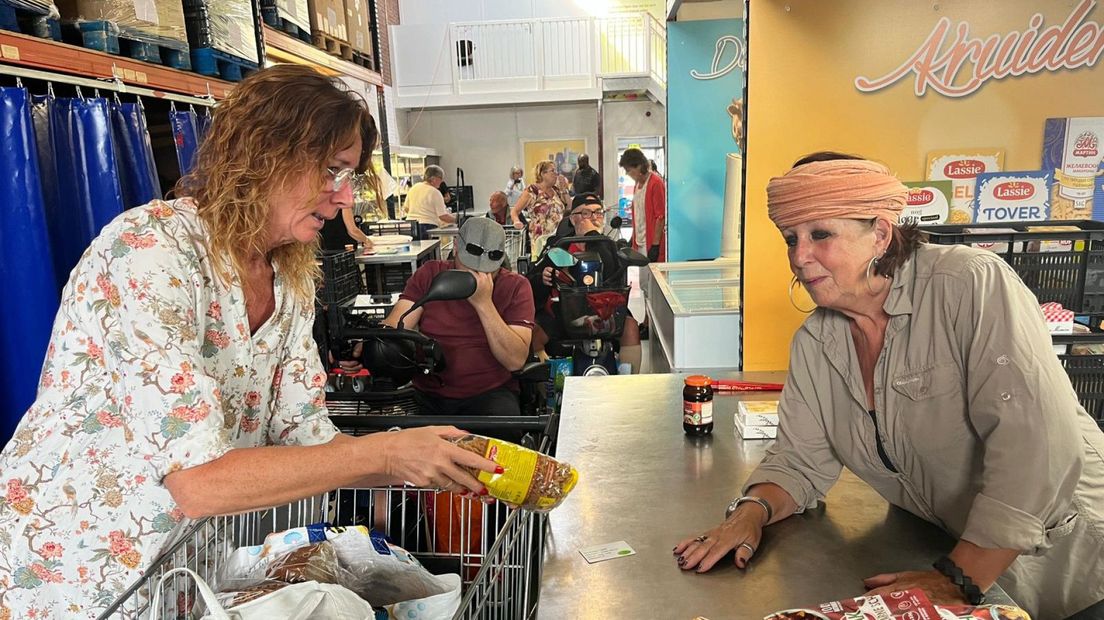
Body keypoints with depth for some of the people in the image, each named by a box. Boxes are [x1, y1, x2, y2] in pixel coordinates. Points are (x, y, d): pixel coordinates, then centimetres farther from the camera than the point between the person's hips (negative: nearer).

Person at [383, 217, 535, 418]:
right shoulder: (429, 274, 3)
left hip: (489, 394, -2)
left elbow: (516, 361, -14)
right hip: (427, 396, 3)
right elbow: (393, 327, -7)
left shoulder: (516, 287, -4)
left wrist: (483, 302, -21)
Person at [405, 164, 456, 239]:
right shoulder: (435, 193, -8)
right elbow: (443, 216, -11)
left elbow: (406, 209, 19)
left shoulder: (414, 188, 12)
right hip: (427, 227, -7)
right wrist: (456, 219, 4)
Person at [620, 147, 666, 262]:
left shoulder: (656, 183, -13)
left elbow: (661, 216, -16)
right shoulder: (638, 183, 12)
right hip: (639, 243, 8)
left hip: (651, 244, -8)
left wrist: (655, 245, -17)